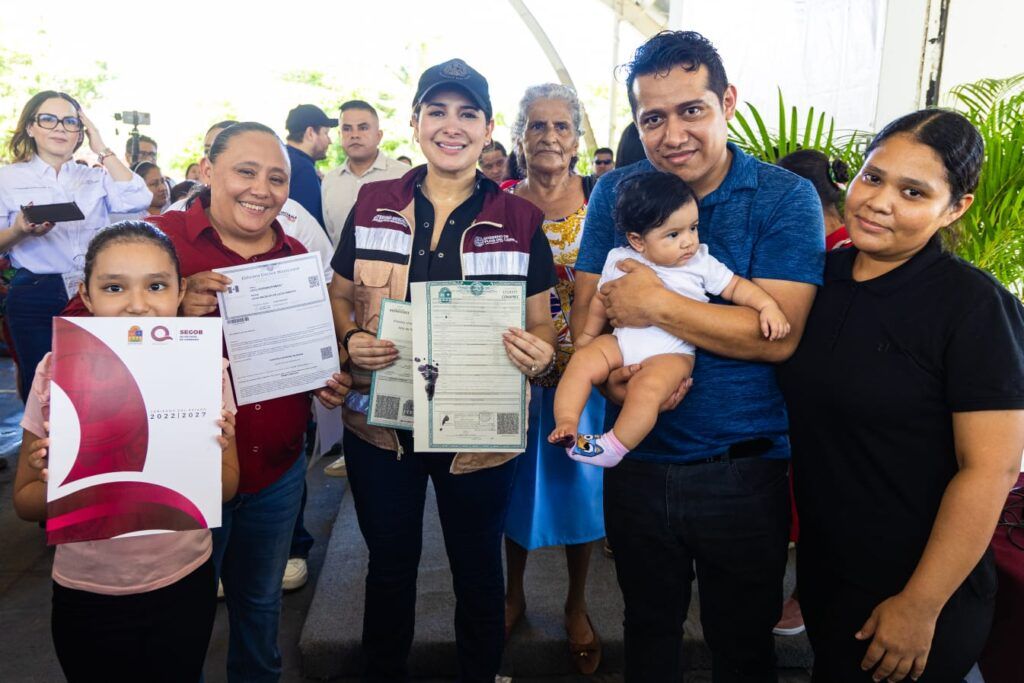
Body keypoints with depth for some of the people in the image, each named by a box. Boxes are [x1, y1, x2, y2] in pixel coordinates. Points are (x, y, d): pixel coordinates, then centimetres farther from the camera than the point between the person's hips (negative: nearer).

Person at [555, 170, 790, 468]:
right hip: (622, 342, 3)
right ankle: (567, 426, -18)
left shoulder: (702, 263, 1)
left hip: (671, 352, -3)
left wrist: (768, 305, -11)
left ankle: (614, 447, -20)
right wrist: (588, 334, 26)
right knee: (582, 361, -19)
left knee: (647, 387, -31)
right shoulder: (619, 260, 4)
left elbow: (736, 287, 5)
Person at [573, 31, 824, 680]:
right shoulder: (615, 192, 0)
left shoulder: (787, 198, -10)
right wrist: (609, 376, -22)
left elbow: (779, 334, -20)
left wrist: (657, 304, -23)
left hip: (745, 473, -2)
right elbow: (584, 311, -3)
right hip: (637, 463, 3)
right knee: (648, 631, 25)